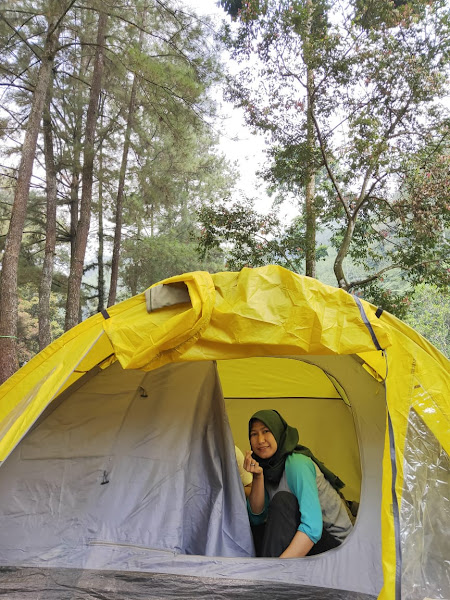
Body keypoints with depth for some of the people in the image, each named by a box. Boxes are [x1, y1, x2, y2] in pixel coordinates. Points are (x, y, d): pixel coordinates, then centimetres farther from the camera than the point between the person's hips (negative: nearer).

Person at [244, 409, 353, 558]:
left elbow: (312, 529, -32)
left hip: (335, 542, -7)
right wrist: (258, 476, -18)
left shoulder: (297, 464, -23)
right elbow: (257, 516, -4)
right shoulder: (268, 467, 2)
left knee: (282, 500, -29)